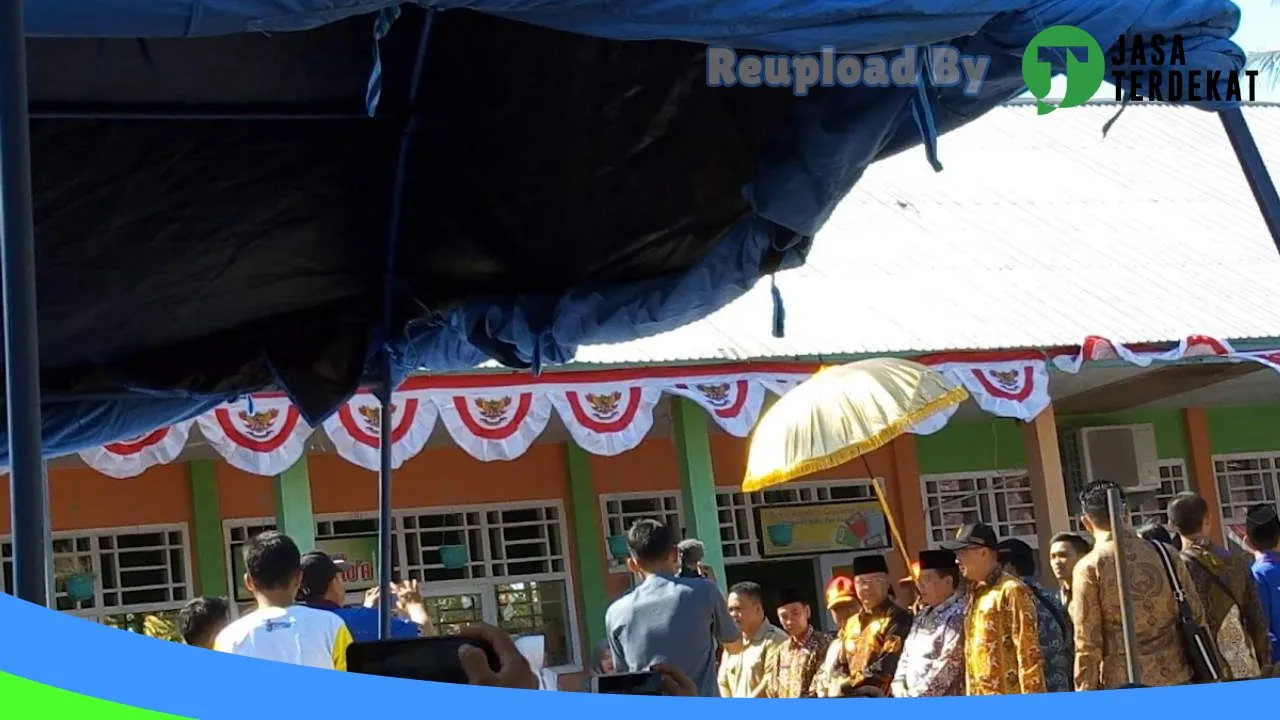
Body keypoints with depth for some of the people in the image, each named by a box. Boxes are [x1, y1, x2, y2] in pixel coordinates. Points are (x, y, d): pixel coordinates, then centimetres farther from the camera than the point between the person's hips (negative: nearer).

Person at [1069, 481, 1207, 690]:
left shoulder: (1089, 568, -7)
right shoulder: (1166, 555, 5)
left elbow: (1088, 644, -8)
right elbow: (1196, 618, 7)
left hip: (1121, 686, -4)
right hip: (1175, 680, 4)